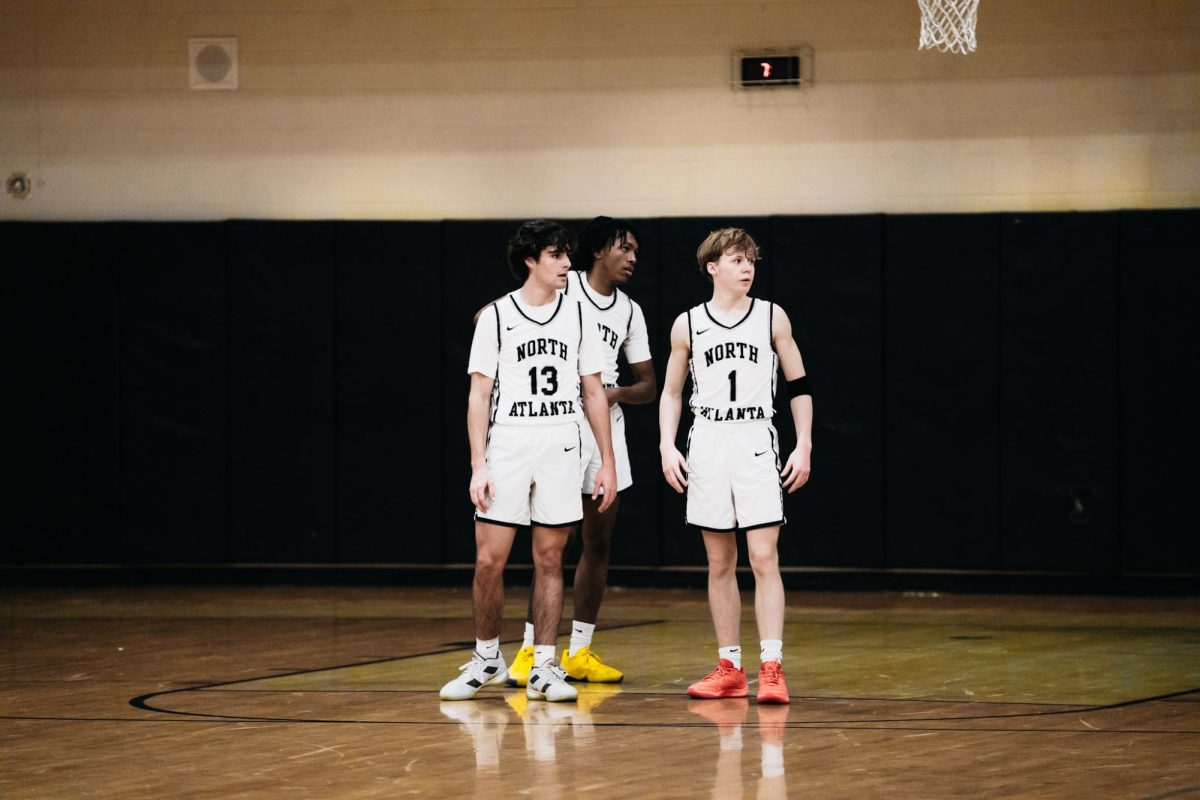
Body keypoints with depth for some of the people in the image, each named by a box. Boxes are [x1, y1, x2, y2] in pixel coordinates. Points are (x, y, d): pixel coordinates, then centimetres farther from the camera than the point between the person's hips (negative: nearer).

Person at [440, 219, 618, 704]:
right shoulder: (496, 317, 1)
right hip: (507, 446, -2)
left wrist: (607, 461, 6)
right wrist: (478, 466, -8)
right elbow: (479, 395, 0)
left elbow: (594, 393, 11)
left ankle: (543, 668, 8)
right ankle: (487, 659, 13)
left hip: (561, 450, 2)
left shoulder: (578, 316, 8)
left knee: (549, 560, 3)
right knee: (489, 561, -4)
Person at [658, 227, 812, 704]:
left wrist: (804, 447, -1)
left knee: (764, 559, -11)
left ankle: (772, 668, -14)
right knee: (719, 563, 7)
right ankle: (729, 669, 14)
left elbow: (799, 386, 7)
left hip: (756, 443, -2)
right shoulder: (688, 325, 5)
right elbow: (671, 392, 13)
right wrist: (667, 446, 0)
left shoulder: (772, 318, 3)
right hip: (707, 444, 2)